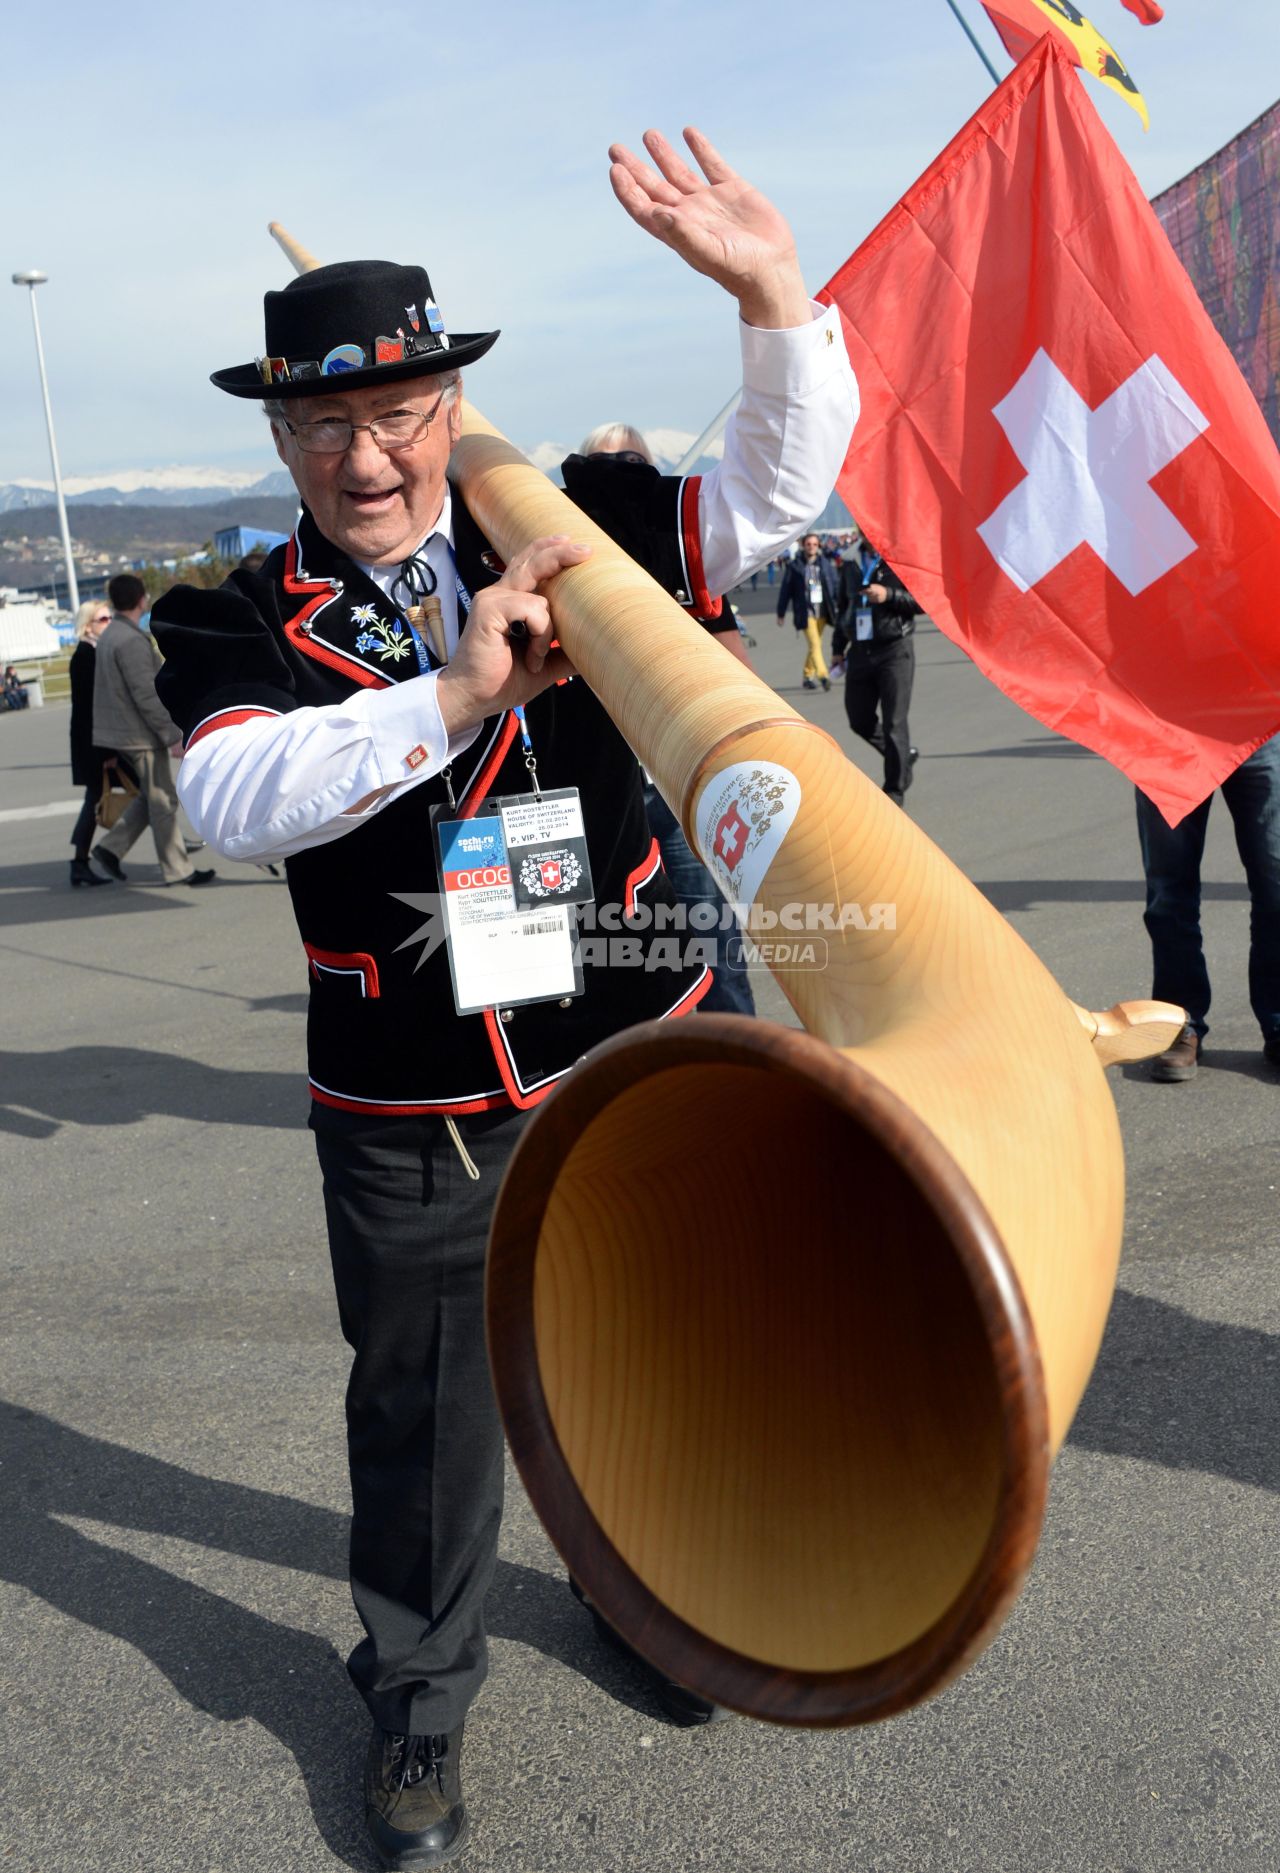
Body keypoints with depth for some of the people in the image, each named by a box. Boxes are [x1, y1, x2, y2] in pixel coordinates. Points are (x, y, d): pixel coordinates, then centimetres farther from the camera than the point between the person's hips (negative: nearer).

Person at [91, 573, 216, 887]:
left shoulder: (109, 636, 13)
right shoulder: (131, 641, -18)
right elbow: (146, 695, -22)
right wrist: (173, 735, -19)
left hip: (118, 733, 9)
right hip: (140, 735, -9)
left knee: (151, 797, 17)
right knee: (162, 802, -1)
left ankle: (110, 847, 13)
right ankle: (178, 870, 6)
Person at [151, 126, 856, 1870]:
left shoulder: (564, 539, -1)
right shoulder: (237, 626, -5)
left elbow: (775, 490, -3)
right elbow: (239, 793, -24)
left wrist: (773, 295, -19)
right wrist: (457, 694, -36)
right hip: (410, 1117, -2)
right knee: (422, 1405, 14)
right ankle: (419, 1693, 40)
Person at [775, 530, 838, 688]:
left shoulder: (825, 564, 7)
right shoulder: (794, 566, -1)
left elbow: (836, 585, 10)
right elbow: (785, 590, 3)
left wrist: (840, 607, 1)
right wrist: (781, 613, 4)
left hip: (822, 611, 4)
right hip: (805, 612, -4)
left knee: (815, 645, 11)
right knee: (814, 644, -15)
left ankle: (808, 676, 23)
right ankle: (823, 675, -24)